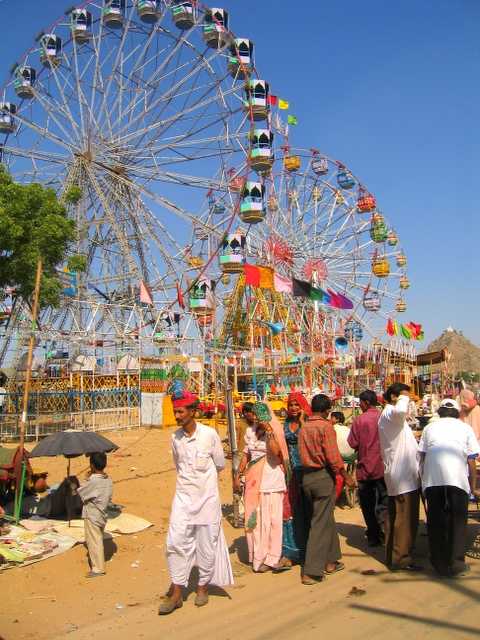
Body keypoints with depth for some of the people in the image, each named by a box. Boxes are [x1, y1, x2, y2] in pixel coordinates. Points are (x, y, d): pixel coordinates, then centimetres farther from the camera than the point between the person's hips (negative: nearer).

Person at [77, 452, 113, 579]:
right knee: (98, 540, 22)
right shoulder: (108, 480, -2)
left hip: (92, 516, -7)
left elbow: (80, 492, -12)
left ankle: (98, 568, 7)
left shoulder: (92, 481, -24)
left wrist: (87, 478, -5)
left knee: (94, 541, 2)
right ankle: (98, 561, 36)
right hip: (102, 515, 7)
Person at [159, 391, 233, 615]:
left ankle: (203, 586, 26)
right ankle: (176, 592, 4)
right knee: (176, 541, -6)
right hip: (183, 496, 2)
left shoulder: (209, 434, -11)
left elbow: (220, 464, 3)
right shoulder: (175, 437, 0)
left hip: (207, 496, -2)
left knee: (206, 543, 7)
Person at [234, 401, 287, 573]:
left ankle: (271, 558, 10)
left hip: (272, 480, -5)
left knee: (271, 518, 0)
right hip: (253, 481, 5)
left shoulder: (276, 431, -6)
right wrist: (238, 475, 13)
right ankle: (256, 555, 23)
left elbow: (276, 452, -22)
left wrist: (269, 431, -22)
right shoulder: (250, 431, 9)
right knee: (253, 518, 10)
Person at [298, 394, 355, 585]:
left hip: (307, 476, 7)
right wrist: (346, 476, -8)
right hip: (324, 475, -7)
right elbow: (333, 456, -16)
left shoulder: (304, 428, 8)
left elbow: (302, 454, 6)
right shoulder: (326, 426, -12)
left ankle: (330, 561, 30)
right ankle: (311, 572, 0)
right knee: (320, 523, -1)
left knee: (327, 518, 20)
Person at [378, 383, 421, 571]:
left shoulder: (389, 414, 20)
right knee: (406, 518, -5)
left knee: (395, 516, 15)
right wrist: (404, 397, -20)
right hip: (404, 475, -11)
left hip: (396, 474, 11)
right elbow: (401, 410, -39)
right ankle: (401, 558, 0)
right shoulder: (390, 412, -14)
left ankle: (393, 556, 22)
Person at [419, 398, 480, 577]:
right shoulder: (465, 428, 18)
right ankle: (455, 564, 13)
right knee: (457, 522, 10)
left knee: (435, 522, 12)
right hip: (457, 480, -2)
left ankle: (439, 564, 21)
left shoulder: (430, 427, 21)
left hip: (432, 480, 2)